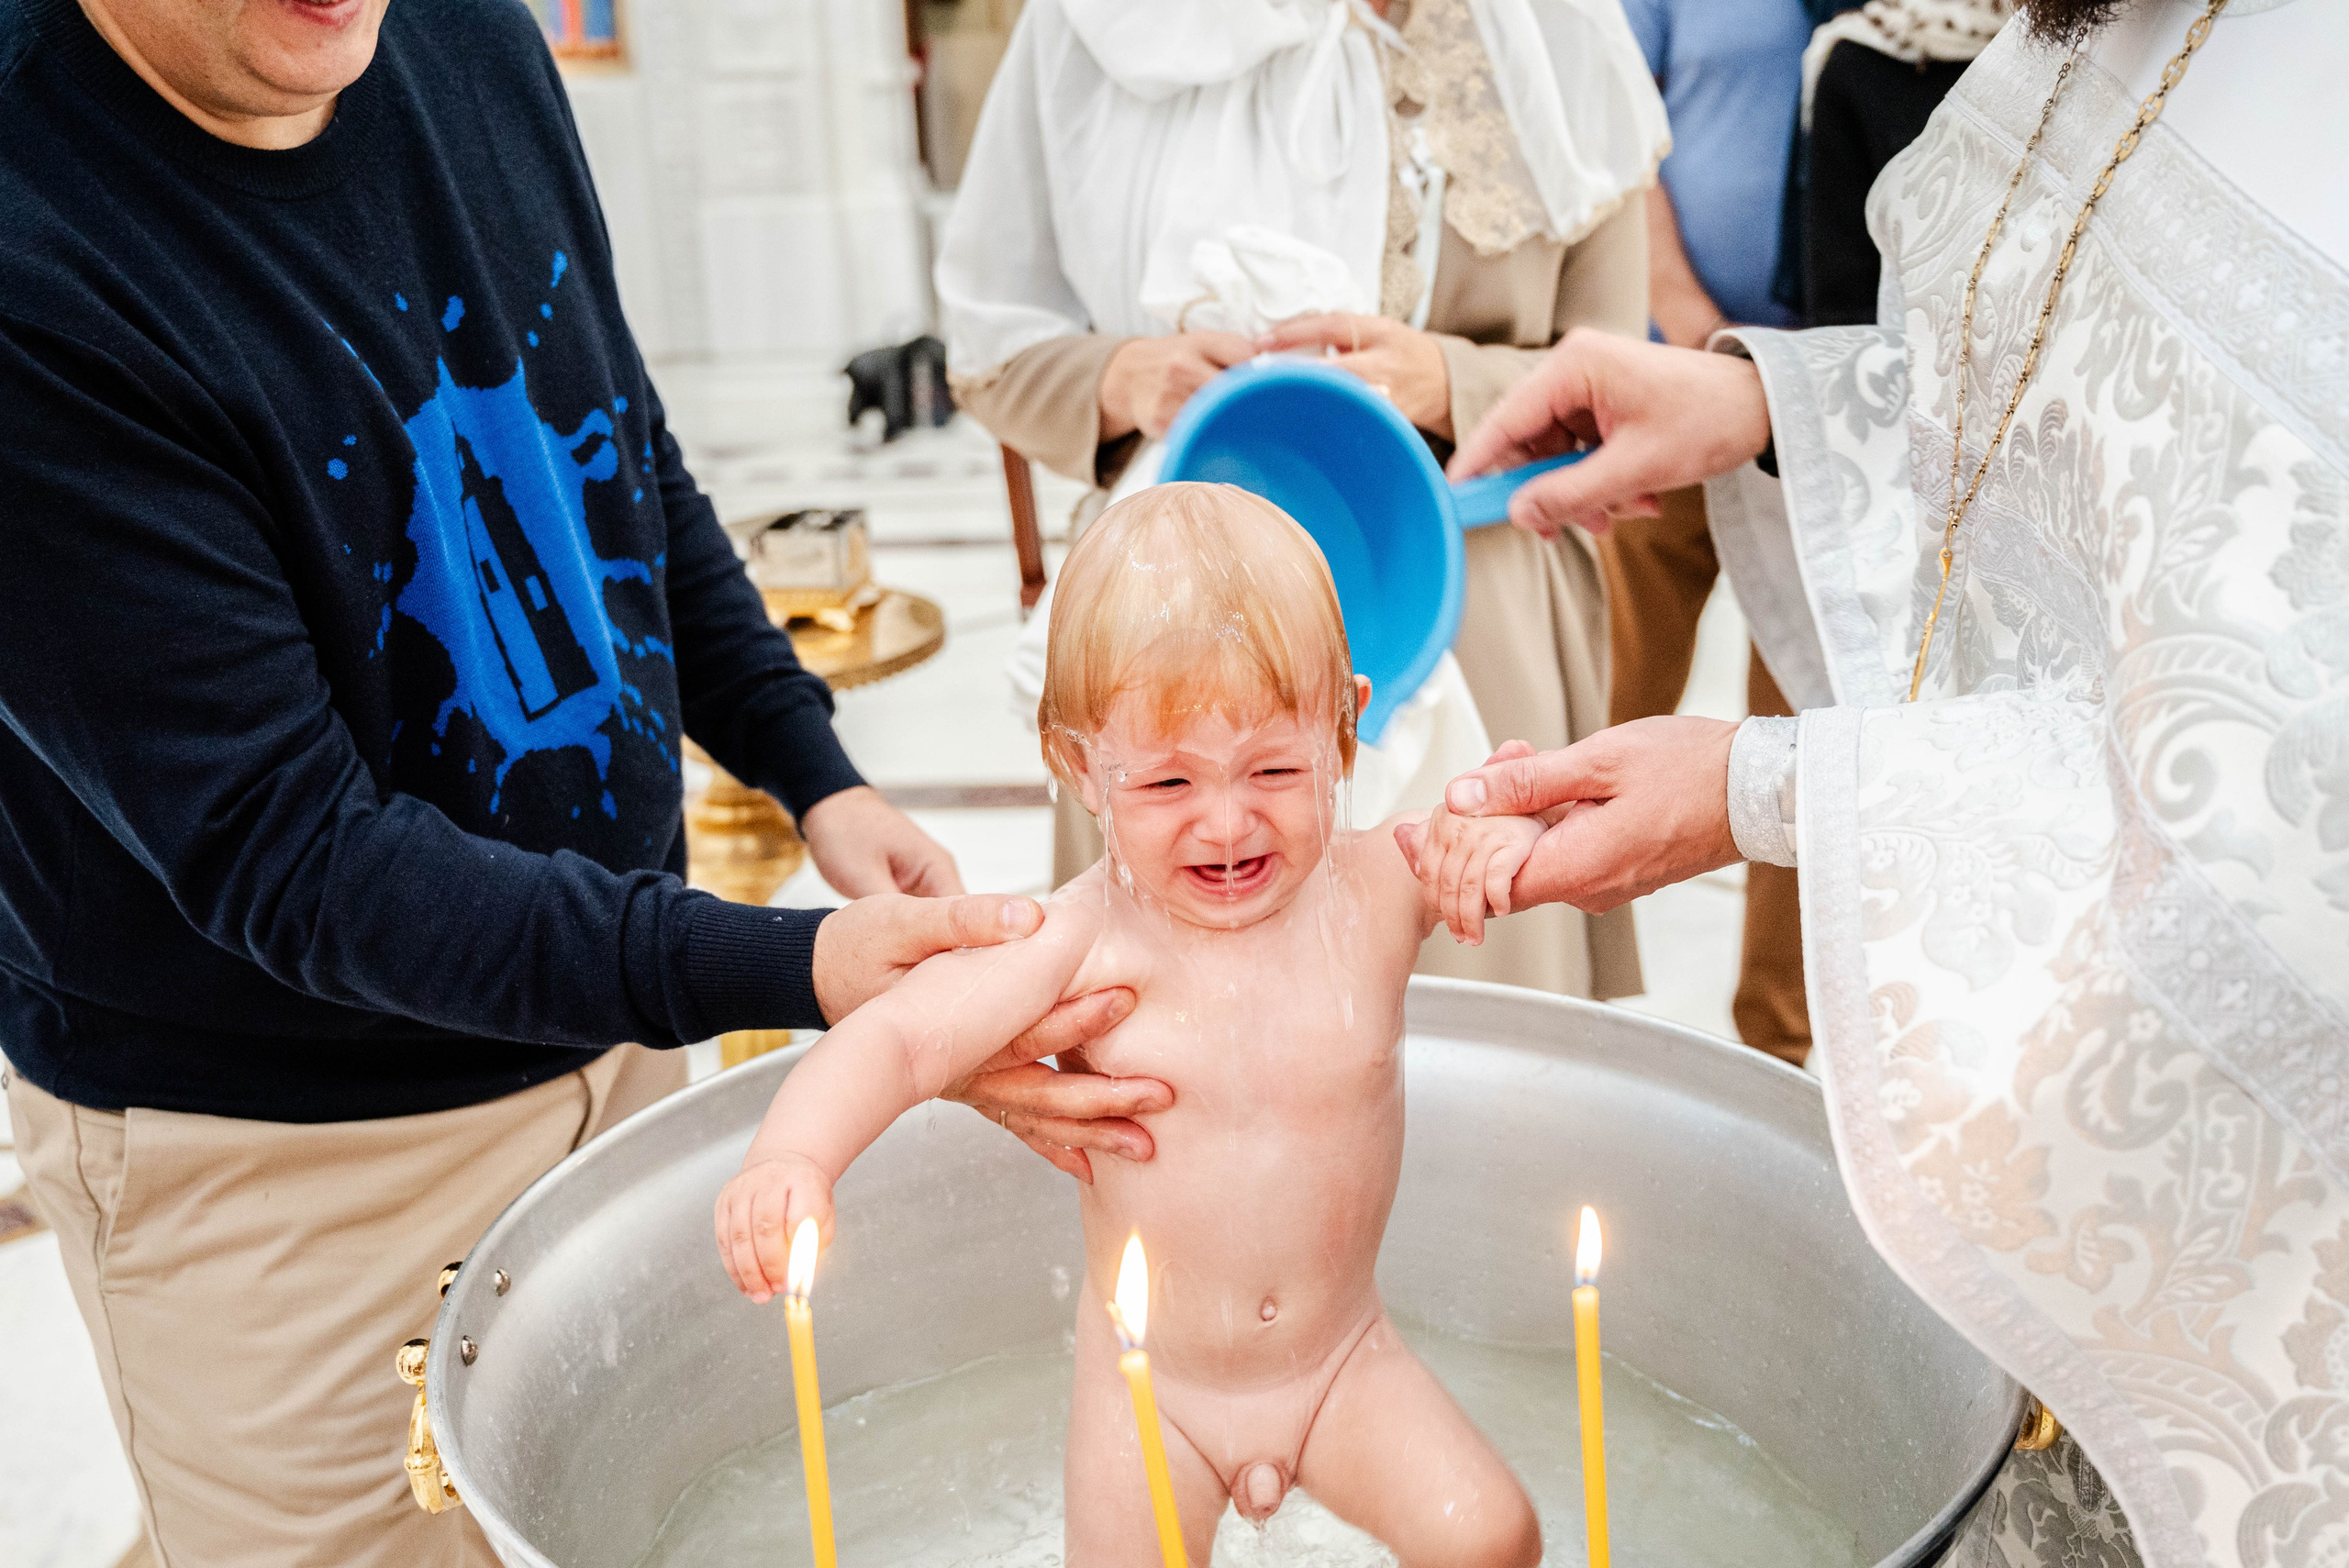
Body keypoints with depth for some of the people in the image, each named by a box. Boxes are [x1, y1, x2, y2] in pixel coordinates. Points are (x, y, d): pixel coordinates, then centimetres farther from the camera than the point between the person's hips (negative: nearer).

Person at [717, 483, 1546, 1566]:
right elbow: (892, 1040, -25)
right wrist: (788, 1158, -44)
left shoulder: (1379, 889, -14)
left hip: (1343, 1364, 1)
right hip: (1149, 1385, -1)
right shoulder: (1087, 942, -21)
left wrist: (1517, 833, -29)